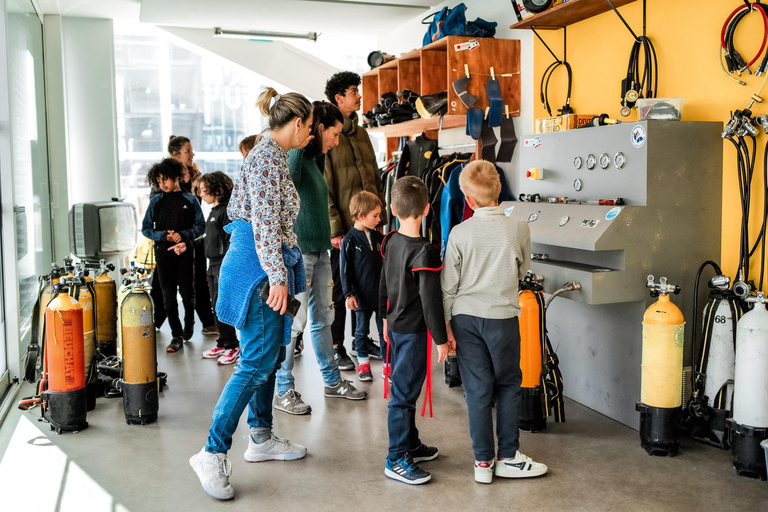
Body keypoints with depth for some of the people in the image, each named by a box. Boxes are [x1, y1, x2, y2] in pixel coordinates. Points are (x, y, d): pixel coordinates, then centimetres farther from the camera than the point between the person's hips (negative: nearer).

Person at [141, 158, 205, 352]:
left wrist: (183, 236, -14)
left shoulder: (190, 200, 3)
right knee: (169, 296, 0)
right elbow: (146, 228, 8)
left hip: (185, 253, -1)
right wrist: (163, 236, -9)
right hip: (163, 254, 1)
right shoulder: (156, 201, 7)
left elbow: (200, 225, 1)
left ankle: (189, 323, 34)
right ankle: (177, 335, 7)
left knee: (187, 293, 6)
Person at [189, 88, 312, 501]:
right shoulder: (269, 159, -14)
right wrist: (277, 277, -23)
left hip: (265, 267, 11)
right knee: (257, 362, -10)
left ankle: (261, 438, 26)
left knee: (270, 354, 15)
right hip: (259, 267, -11)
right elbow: (266, 224, -21)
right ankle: (213, 454, -4)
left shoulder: (271, 154, 18)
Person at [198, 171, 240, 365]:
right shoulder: (214, 211, 17)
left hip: (225, 265, -10)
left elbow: (231, 240, -18)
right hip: (213, 265, 10)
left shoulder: (226, 211, -12)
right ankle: (223, 343, 20)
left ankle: (232, 346, 0)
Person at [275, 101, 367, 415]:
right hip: (298, 251, -10)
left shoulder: (315, 158, 16)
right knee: (294, 322, -3)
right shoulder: (295, 156, -12)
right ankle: (283, 392, 9)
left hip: (319, 250, 10)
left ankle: (332, 381, 29)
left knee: (322, 318, 16)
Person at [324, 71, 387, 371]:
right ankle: (336, 347, 16)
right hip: (344, 228, -7)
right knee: (340, 288, 4)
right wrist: (334, 229, -16)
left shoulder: (361, 133, 15)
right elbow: (323, 187, -13)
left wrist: (381, 217, 12)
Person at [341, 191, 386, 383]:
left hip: (382, 293, 4)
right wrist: (349, 294, -10)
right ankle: (363, 363, 26)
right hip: (362, 295, -4)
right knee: (362, 330, 11)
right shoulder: (350, 240, -10)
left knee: (385, 330, 8)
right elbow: (345, 270, -8)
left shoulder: (379, 237, 4)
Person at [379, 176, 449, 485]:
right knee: (404, 393, -1)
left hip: (396, 325, 8)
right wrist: (441, 339, -14)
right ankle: (397, 460, 9)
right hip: (413, 331, -8)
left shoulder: (390, 242, 3)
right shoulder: (424, 252, -22)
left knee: (403, 388, 18)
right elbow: (430, 300, -21)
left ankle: (411, 445, 33)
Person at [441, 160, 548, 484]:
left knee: (477, 389, 8)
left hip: (465, 317, 1)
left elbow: (448, 284, -4)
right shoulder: (519, 229, -8)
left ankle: (483, 461, 16)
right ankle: (507, 457, 19)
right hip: (502, 317, -1)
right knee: (508, 386, 15)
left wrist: (446, 323, 4)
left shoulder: (460, 233, -8)